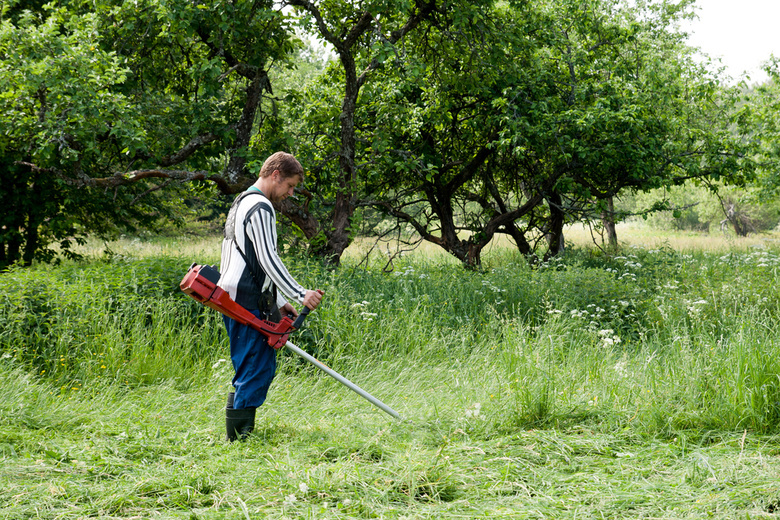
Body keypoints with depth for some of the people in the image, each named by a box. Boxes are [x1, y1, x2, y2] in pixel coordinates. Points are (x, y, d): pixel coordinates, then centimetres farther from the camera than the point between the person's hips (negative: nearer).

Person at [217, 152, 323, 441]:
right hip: (249, 303, -11)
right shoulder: (260, 207, -11)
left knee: (254, 370, 13)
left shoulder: (242, 203, 23)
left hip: (234, 298, 11)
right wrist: (300, 295, -19)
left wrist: (279, 301, 24)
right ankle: (239, 439, -8)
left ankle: (243, 436, 14)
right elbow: (268, 260, -19)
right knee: (256, 370, -9)